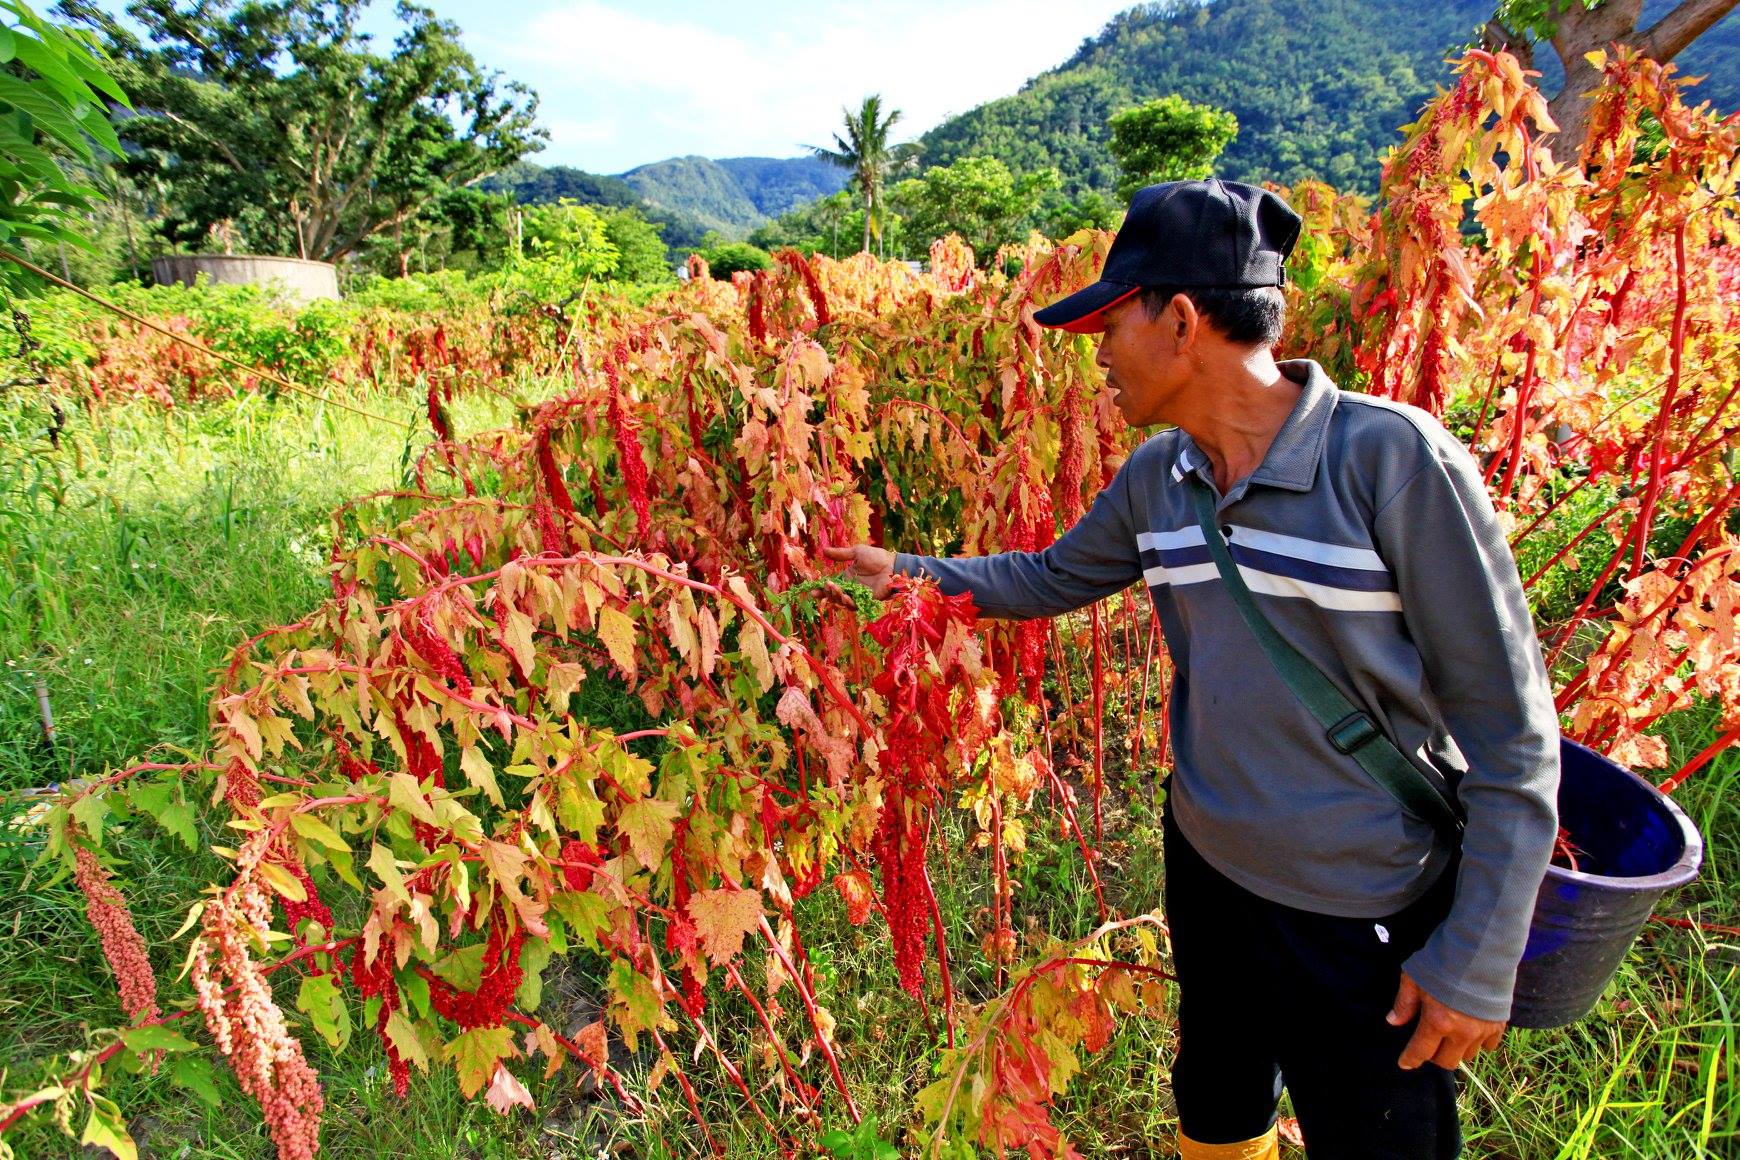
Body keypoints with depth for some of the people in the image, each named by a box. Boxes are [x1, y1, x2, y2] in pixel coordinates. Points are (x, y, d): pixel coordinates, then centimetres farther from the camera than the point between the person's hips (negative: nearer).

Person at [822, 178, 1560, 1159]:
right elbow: (1052, 578, 13)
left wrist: (1480, 960, -14)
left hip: (1366, 919, -5)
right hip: (1208, 867, 5)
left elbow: (1510, 722, -18)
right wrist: (907, 571, 6)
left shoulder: (1394, 458, -23)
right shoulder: (1158, 476, -6)